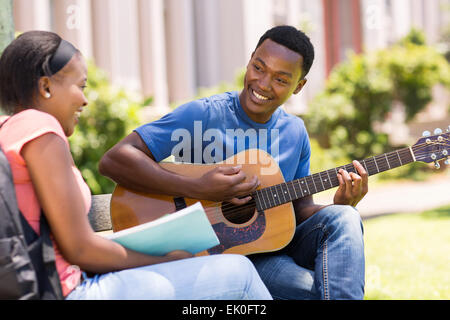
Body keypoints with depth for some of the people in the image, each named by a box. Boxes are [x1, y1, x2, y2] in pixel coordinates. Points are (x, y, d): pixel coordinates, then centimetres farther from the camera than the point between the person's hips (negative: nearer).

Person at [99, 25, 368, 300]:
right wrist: (198, 189, -26)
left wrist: (341, 206, -9)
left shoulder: (295, 131, 9)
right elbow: (114, 160, -18)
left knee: (343, 219, -22)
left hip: (276, 243, 6)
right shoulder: (203, 115, -10)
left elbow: (301, 210, 13)